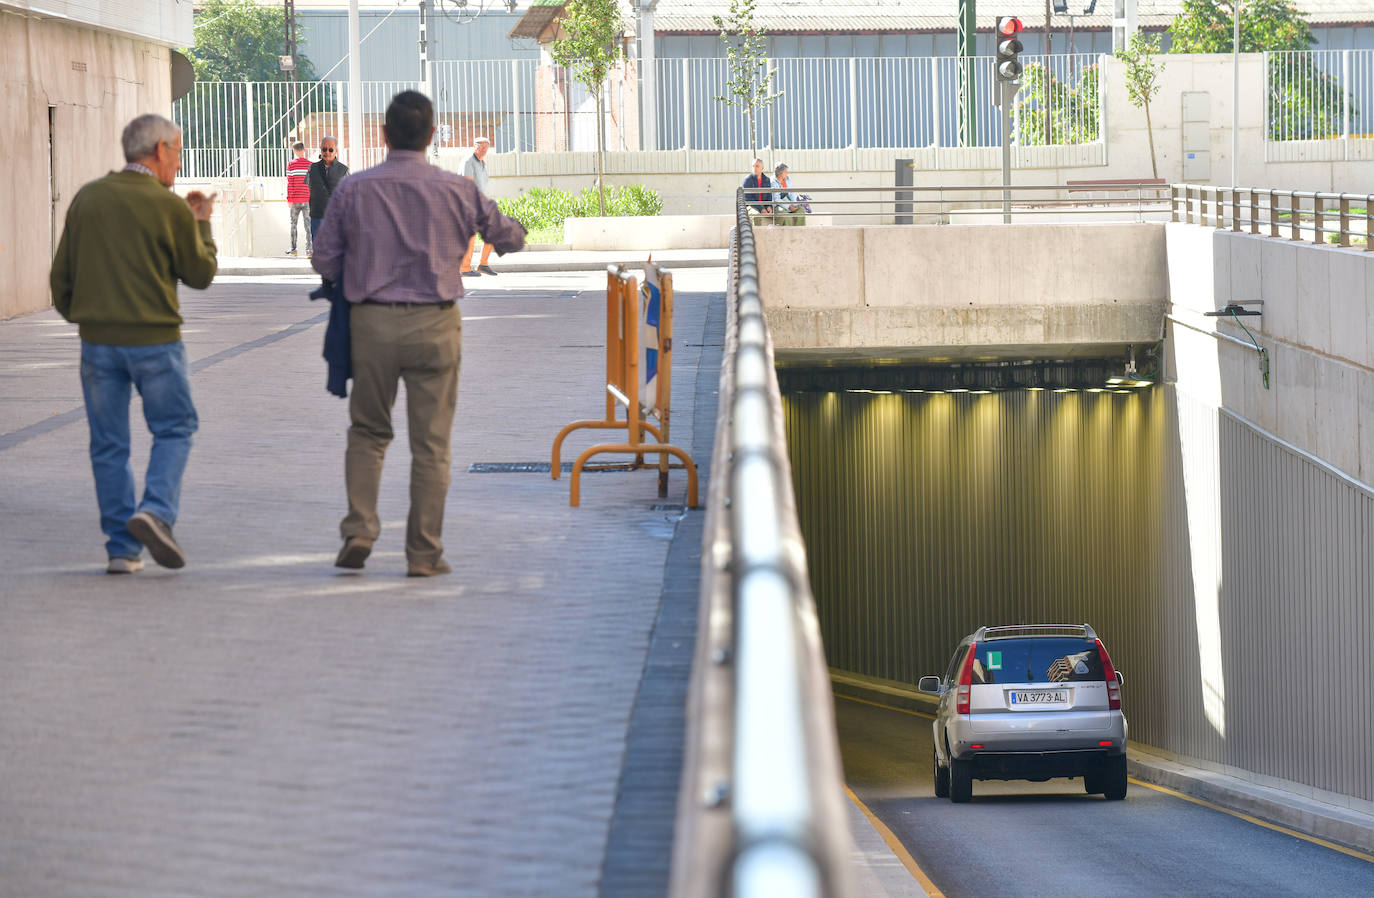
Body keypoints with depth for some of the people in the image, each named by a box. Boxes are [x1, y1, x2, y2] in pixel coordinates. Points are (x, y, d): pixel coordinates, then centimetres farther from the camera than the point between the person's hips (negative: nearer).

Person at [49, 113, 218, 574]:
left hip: (97, 340, 4)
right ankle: (156, 511, -11)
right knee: (174, 429, 11)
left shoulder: (87, 199, 4)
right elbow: (201, 274, 0)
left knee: (109, 444, 9)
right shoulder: (170, 208, -9)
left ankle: (122, 548, 8)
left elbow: (61, 274, 8)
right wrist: (202, 224, 14)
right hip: (155, 339, -4)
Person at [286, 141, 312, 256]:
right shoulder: (310, 165, 0)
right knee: (307, 223, 4)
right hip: (307, 199, 2)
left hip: (295, 199, -2)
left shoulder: (291, 164, -6)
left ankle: (293, 248, 10)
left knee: (293, 224, 9)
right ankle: (309, 248, -1)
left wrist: (289, 199, -4)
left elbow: (290, 183, -8)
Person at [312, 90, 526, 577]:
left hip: (371, 321, 1)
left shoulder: (353, 190, -3)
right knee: (430, 442, 6)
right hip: (435, 324, -1)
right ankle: (424, 552, 7)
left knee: (367, 432, 17)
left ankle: (359, 530, 3)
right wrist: (513, 232, 33)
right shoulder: (457, 190, -4)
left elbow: (324, 262, 2)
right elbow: (509, 239, 9)